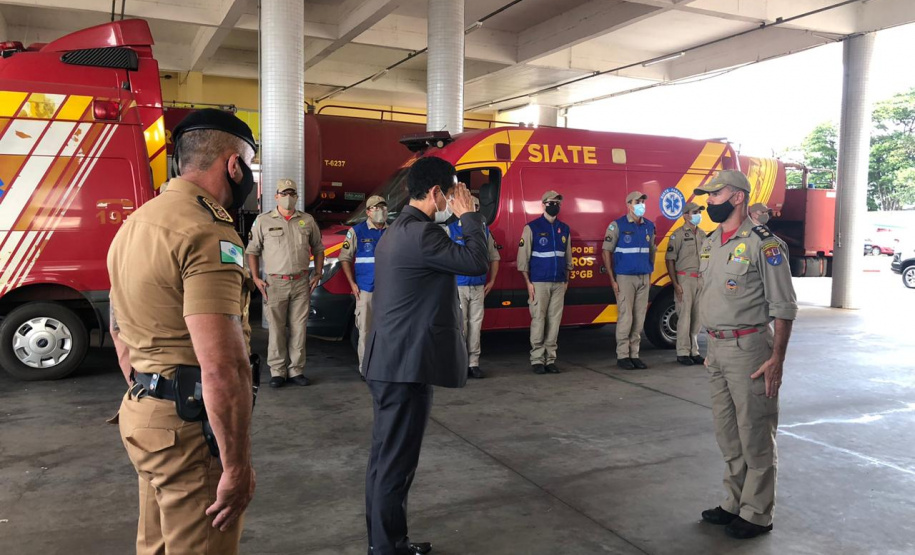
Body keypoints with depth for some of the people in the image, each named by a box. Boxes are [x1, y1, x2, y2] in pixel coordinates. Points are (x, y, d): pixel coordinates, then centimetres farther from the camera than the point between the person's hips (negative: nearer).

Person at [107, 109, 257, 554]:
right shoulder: (208, 234, -21)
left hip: (141, 413, 10)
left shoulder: (136, 222, 11)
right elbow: (223, 367, -27)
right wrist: (238, 466, -20)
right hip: (190, 426, -10)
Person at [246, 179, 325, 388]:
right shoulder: (263, 221, 3)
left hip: (301, 282, 2)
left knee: (298, 329, 5)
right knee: (276, 329, 0)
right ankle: (277, 371, 10)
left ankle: (296, 370, 14)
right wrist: (256, 278, -2)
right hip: (275, 283, -2)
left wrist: (317, 273, 7)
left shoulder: (307, 221, 9)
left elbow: (318, 249, 17)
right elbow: (252, 250, 6)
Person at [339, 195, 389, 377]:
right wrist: (352, 283, -6)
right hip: (366, 289, -3)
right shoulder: (357, 231, 1)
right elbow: (345, 258, 1)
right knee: (365, 330, 1)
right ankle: (365, 367, 9)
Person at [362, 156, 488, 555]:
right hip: (408, 365, -11)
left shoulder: (399, 229, 16)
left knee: (386, 457, 17)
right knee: (396, 461, -1)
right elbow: (476, 262, -16)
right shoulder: (419, 231, -18)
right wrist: (468, 214, -7)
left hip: (391, 361, 11)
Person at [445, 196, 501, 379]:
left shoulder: (484, 232, 11)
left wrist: (491, 281, 11)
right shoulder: (450, 230, 0)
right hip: (457, 286, -3)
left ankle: (473, 363, 11)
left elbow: (494, 258, 18)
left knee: (476, 325, 4)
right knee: (459, 326, -3)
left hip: (478, 287, 3)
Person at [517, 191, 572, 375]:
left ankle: (550, 358, 10)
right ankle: (537, 359, 3)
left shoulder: (565, 229, 12)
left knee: (555, 321, 3)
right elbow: (523, 256, -5)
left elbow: (568, 257, 15)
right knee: (538, 320, -4)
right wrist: (528, 282, -9)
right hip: (539, 282, -4)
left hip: (559, 283, 4)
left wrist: (566, 280, 10)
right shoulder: (532, 228, -2)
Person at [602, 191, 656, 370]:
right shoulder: (617, 225, -5)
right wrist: (612, 280, -9)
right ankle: (622, 356, 4)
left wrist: (649, 275, 13)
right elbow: (606, 252, -5)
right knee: (625, 317, -5)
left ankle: (634, 355, 13)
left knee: (639, 318, 6)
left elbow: (652, 251, 19)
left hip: (643, 278, 5)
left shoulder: (649, 226, 10)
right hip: (625, 278, -5)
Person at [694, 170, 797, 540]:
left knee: (755, 435, 3)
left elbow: (783, 306, -13)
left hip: (749, 348, -8)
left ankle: (757, 515, 15)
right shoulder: (710, 243, 11)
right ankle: (735, 504, 30)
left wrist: (777, 358, -18)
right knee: (727, 434, 16)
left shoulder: (762, 243, -12)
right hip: (717, 349, 8)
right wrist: (711, 347, 17)